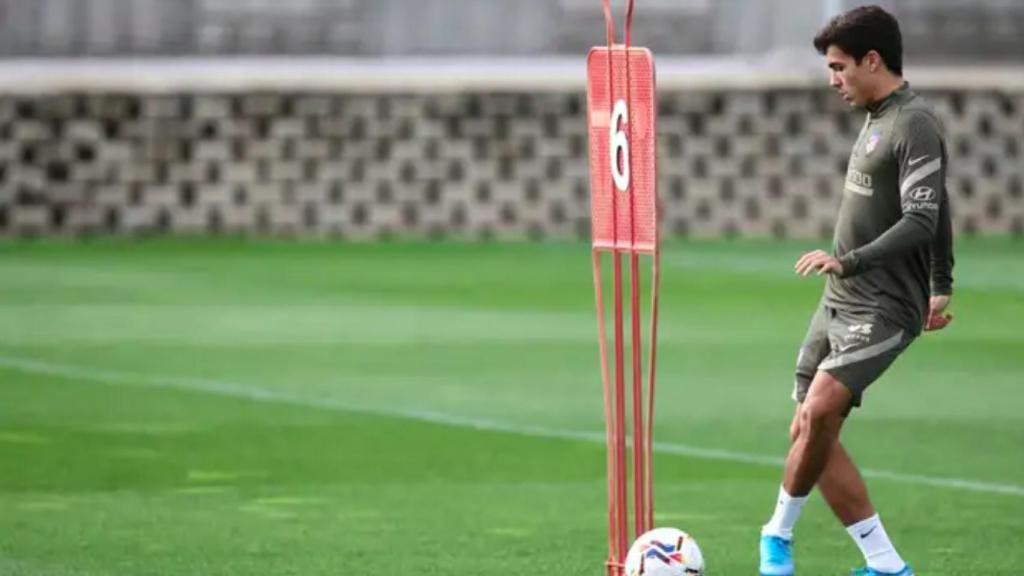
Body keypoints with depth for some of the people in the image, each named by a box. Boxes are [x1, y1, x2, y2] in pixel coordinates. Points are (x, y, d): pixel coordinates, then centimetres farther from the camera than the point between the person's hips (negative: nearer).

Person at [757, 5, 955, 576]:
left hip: (883, 309, -10)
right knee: (808, 432, 4)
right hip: (840, 301, 10)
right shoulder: (877, 120, 15)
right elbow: (938, 215, 25)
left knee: (820, 411, -26)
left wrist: (849, 260, -31)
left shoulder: (916, 126, -14)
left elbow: (922, 222, -24)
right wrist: (940, 289, 30)